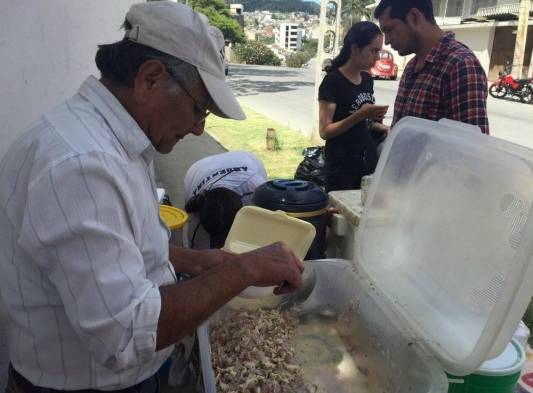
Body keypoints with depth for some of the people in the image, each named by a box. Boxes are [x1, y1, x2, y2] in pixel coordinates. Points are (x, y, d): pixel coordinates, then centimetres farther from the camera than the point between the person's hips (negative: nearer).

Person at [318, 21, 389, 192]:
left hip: (369, 162, 7)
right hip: (342, 167, -7)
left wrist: (383, 128, 3)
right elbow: (325, 131, -16)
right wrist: (360, 114, -24)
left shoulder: (367, 79, 9)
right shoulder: (333, 81, -12)